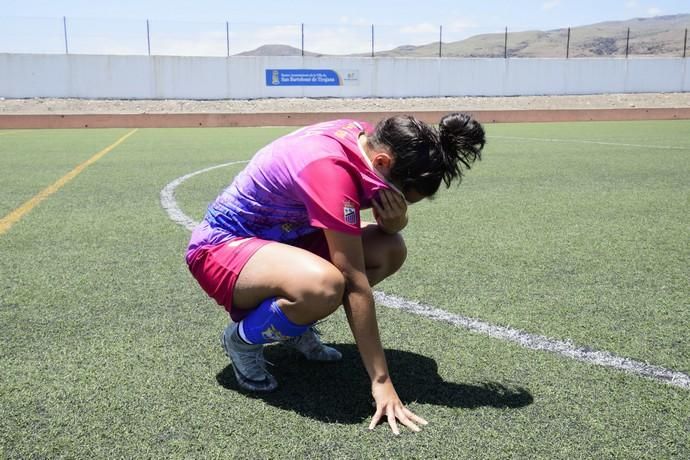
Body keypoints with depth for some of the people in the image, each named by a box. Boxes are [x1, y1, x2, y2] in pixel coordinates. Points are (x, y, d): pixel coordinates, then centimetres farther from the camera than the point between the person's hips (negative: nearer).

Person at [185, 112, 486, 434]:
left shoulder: (369, 138, -8)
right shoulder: (330, 169, -33)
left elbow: (392, 225, 5)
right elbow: (354, 283, -32)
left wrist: (395, 220, -21)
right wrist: (381, 381, -27)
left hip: (283, 235, 9)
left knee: (390, 250, -4)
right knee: (325, 286, -38)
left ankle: (294, 326, 11)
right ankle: (243, 337, -6)